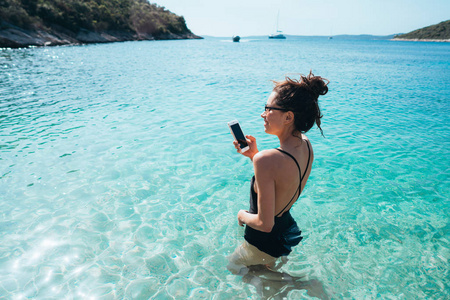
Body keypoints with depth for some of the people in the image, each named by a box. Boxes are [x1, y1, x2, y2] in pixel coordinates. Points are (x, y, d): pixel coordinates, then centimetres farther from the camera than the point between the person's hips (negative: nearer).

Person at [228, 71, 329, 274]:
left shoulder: (266, 159, -37)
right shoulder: (306, 146, -10)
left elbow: (265, 224, -30)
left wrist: (243, 215, -10)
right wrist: (254, 155, -4)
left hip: (264, 243, -8)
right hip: (287, 229, 8)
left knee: (232, 267, 24)